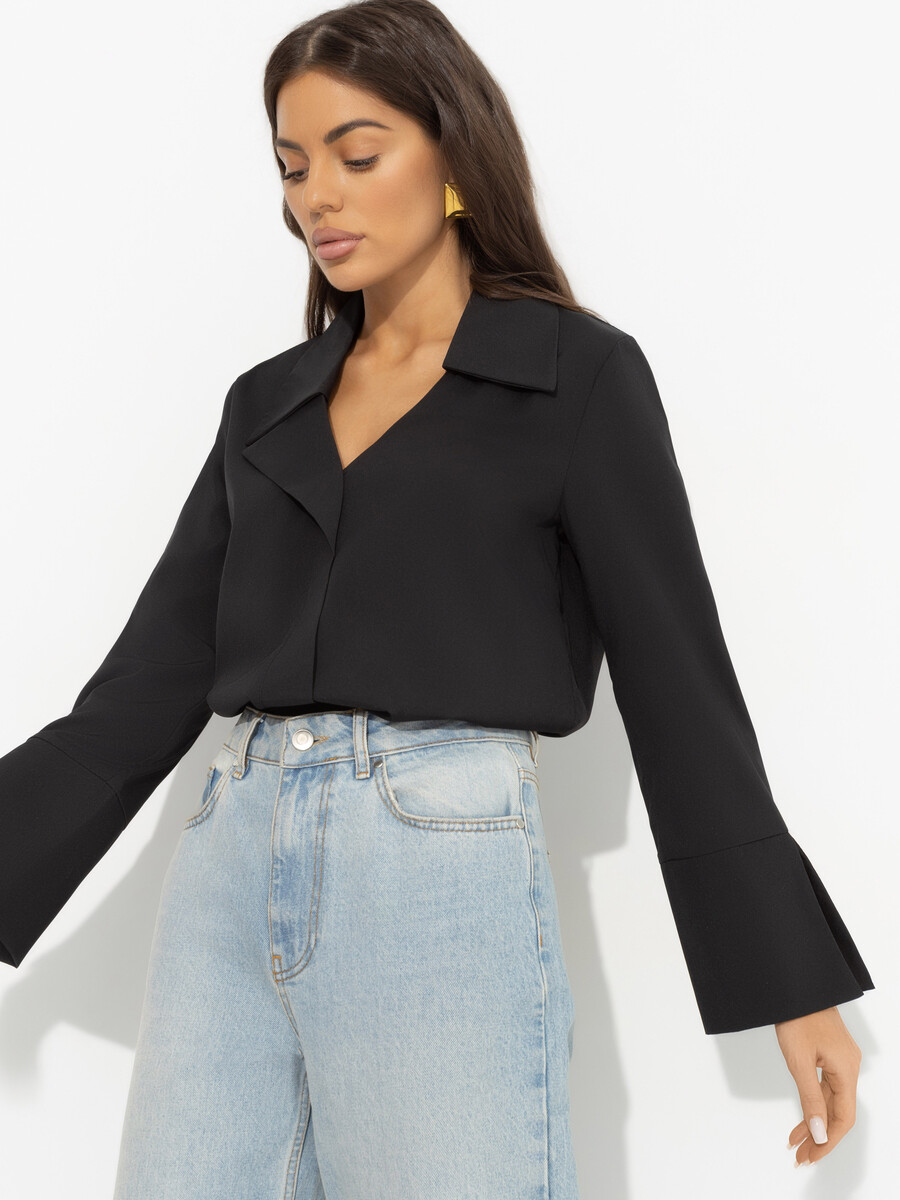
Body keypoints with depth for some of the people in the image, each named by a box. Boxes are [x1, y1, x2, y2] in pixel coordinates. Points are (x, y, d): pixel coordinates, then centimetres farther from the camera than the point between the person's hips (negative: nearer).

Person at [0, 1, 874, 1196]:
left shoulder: (577, 373, 1)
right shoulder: (267, 401, 14)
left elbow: (679, 684, 0)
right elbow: (153, 679, 12)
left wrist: (796, 982, 0)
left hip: (443, 878, -5)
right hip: (231, 869, 5)